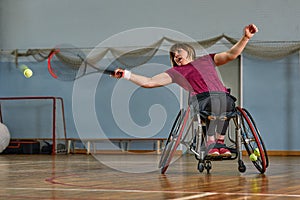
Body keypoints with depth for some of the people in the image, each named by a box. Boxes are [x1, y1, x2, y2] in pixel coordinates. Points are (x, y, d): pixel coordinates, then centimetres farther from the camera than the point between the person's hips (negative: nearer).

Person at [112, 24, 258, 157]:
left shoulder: (207, 60, 34)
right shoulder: (176, 72, 29)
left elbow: (231, 54, 26)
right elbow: (149, 82, 23)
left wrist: (245, 38, 12)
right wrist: (126, 74, 16)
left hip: (224, 97, 2)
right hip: (202, 100, -2)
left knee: (227, 101, -36)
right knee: (215, 101, -39)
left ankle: (219, 141, -32)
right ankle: (211, 142, -36)